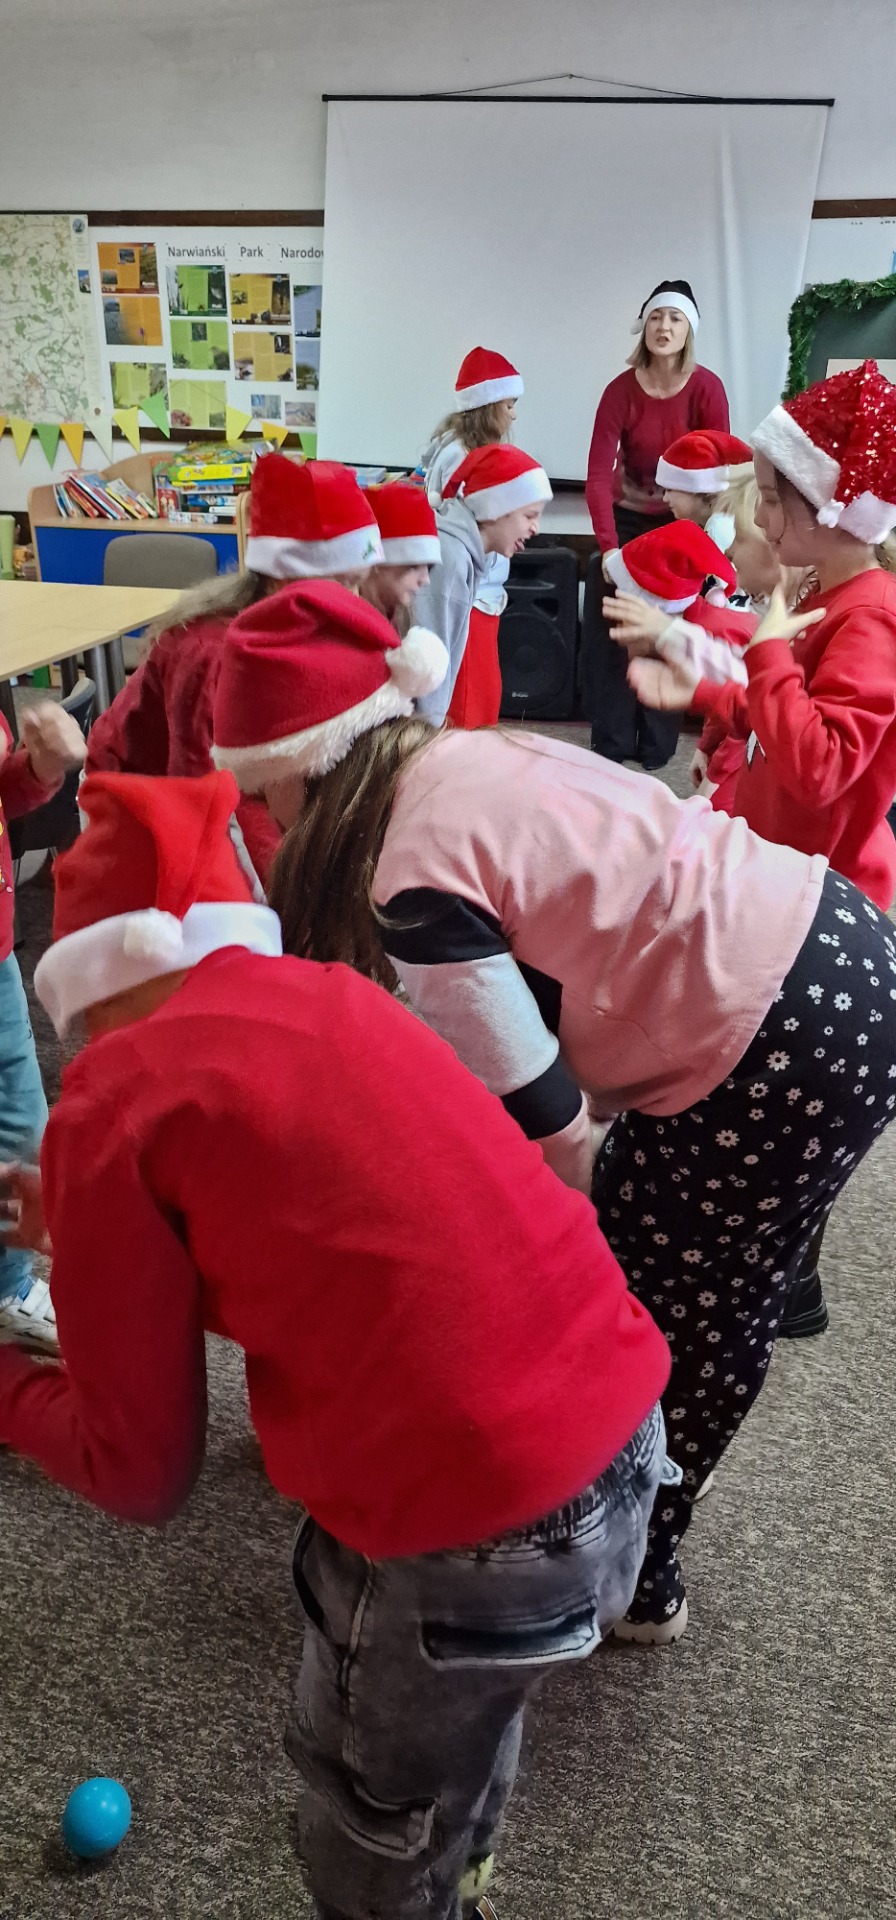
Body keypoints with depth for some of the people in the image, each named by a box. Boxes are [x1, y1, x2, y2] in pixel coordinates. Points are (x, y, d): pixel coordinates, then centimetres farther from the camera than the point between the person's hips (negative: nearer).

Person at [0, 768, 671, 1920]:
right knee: (464, 1716, 37)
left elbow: (140, 1473, -2)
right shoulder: (325, 996, 10)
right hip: (624, 1424, 8)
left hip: (467, 1529, -8)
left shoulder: (112, 1104, -9)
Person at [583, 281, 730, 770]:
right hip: (628, 520, 0)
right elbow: (598, 474, -20)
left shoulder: (706, 388, -16)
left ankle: (657, 743, 16)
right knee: (613, 629, -1)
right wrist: (608, 546, -30)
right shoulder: (621, 390, -15)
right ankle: (610, 742, 10)